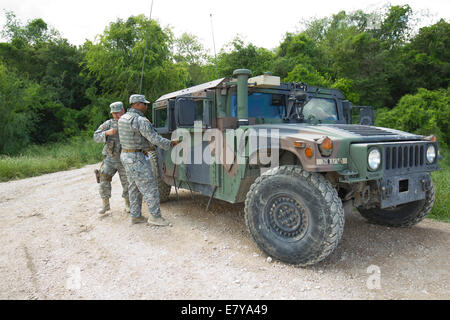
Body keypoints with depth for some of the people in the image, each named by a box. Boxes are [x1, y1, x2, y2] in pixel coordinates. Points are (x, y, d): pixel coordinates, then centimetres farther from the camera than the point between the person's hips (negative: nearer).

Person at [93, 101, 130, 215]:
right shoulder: (109, 124, 1)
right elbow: (96, 137, -5)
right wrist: (107, 133, -23)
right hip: (110, 159, 1)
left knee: (127, 184, 4)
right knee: (104, 179, -5)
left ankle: (127, 204, 24)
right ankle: (105, 205, 11)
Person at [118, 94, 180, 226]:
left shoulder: (123, 118, 11)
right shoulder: (140, 121, -20)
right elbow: (155, 138, -19)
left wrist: (146, 147, 16)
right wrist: (171, 143, -7)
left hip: (125, 155, 10)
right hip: (136, 159, -10)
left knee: (134, 188, 16)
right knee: (150, 187, -2)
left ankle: (135, 216, 24)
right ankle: (155, 216, 4)